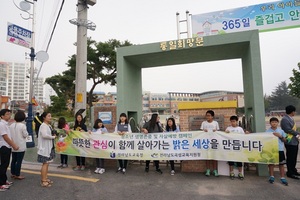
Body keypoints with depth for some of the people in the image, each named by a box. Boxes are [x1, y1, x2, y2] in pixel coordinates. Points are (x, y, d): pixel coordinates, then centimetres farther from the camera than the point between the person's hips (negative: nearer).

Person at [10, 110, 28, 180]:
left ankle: (13, 173, 27)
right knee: (19, 161, 2)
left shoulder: (11, 125, 1)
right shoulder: (23, 125, -16)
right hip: (21, 147, -6)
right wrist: (26, 133, 7)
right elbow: (25, 135, -12)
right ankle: (17, 175, 8)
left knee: (13, 160, 16)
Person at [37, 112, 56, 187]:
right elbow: (44, 135, -30)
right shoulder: (43, 125, -16)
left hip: (49, 147, 9)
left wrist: (54, 135, 1)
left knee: (47, 163, 15)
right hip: (44, 148, -9)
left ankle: (45, 178, 25)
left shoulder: (49, 125, 13)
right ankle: (43, 181, 5)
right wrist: (53, 137, -17)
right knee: (45, 163, -3)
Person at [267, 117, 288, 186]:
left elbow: (285, 140, 4)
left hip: (280, 149, 2)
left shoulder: (281, 131, 1)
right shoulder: (268, 131, -5)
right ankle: (272, 176, 23)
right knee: (271, 163, 9)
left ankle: (282, 178, 19)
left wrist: (280, 136, -12)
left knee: (281, 164, 8)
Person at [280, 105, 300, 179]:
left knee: (294, 157, 18)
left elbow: (293, 129, 14)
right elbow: (289, 130, -22)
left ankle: (293, 170, 32)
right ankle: (290, 173, 12)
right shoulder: (285, 119, -18)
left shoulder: (290, 118, 12)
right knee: (290, 158, 1)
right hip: (290, 142, -9)